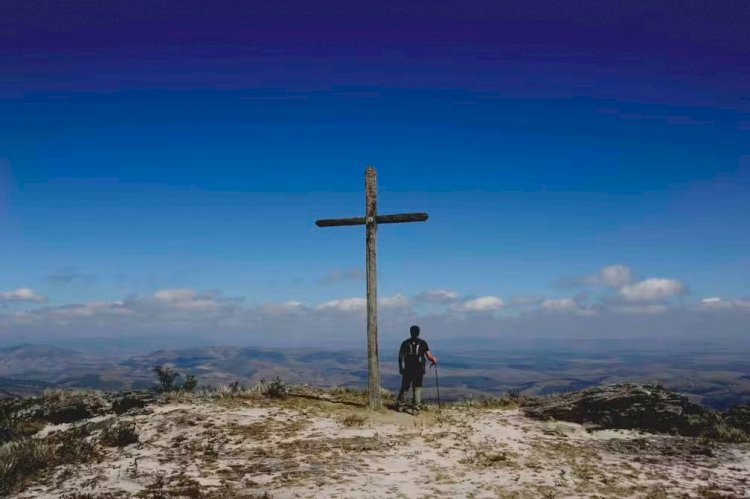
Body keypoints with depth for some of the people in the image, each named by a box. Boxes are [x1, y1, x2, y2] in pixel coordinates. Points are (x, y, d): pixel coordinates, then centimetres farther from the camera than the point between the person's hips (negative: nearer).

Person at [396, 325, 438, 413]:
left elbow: (400, 357, 0)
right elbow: (429, 356, -6)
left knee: (404, 387, 15)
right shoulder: (423, 343, 0)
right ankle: (416, 407, 2)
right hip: (419, 369, -1)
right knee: (417, 388, 8)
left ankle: (400, 404, 17)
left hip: (407, 369, 1)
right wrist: (434, 360, 14)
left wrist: (400, 368, 8)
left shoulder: (405, 343, 3)